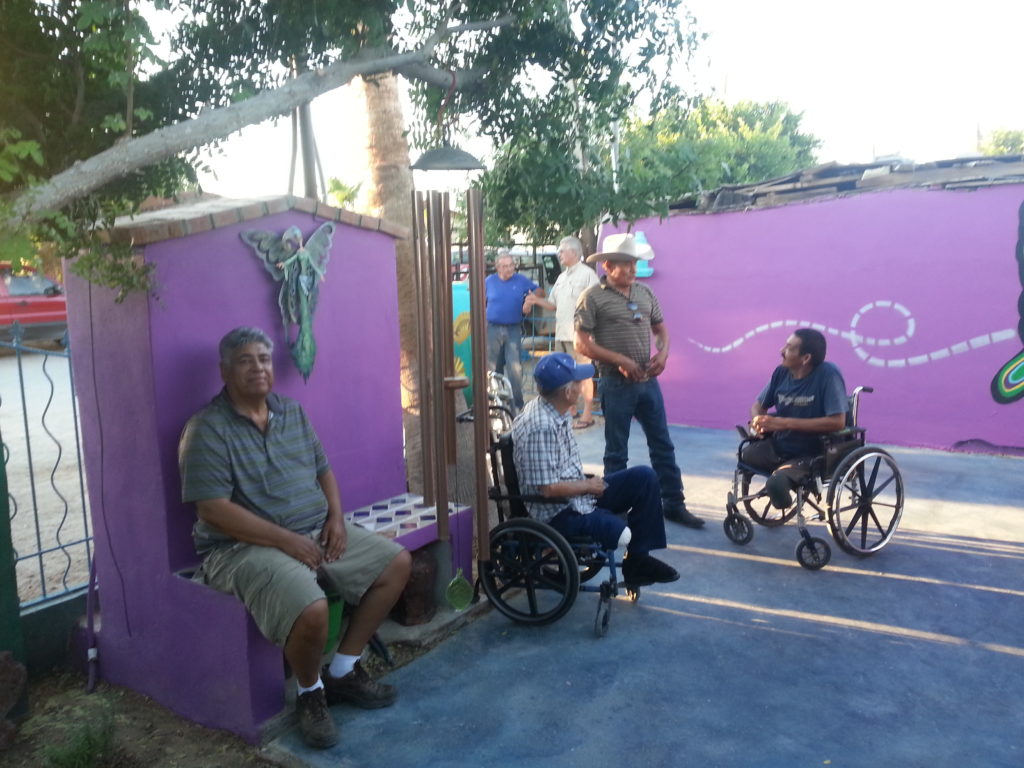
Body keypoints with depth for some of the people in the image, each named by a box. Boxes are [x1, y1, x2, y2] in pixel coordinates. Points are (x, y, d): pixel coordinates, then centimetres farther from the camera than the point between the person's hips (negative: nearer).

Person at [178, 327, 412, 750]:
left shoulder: (293, 413, 10)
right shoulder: (208, 429, -12)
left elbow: (323, 470, 16)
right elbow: (214, 511, -19)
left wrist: (336, 516, -4)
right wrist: (286, 539, -21)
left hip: (318, 530, 8)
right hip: (247, 546, -7)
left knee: (396, 563, -1)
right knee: (312, 611, -32)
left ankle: (343, 671, 10)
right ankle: (310, 692, 3)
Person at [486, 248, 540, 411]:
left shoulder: (522, 280, 2)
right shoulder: (489, 281, 5)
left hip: (514, 329, -1)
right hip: (493, 329, 1)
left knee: (515, 368, -9)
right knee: (494, 368, 7)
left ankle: (517, 403, -2)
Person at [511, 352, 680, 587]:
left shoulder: (557, 411, 4)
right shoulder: (541, 427, -27)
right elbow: (548, 488, -27)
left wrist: (587, 484, 4)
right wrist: (587, 485, -13)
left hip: (577, 495, 10)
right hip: (557, 513, -10)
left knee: (644, 477, 3)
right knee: (621, 533, -29)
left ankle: (639, 559, 7)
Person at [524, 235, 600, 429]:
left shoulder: (587, 274, -7)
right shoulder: (561, 277, 18)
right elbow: (554, 304, 21)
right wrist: (537, 301, 5)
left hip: (579, 334, -8)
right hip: (561, 334, 8)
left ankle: (587, 414, 2)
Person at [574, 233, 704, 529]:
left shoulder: (645, 292, 9)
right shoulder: (593, 297, -8)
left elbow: (660, 328, 18)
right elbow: (582, 343, -11)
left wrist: (663, 353, -3)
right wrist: (620, 360, -16)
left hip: (648, 381, 5)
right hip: (616, 383, -5)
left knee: (663, 445, 11)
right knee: (617, 452, 6)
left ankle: (674, 505, 23)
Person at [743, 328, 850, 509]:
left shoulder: (828, 375, -18)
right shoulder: (782, 372, -1)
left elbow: (837, 422, -26)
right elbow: (759, 405, 11)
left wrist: (785, 423, -28)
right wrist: (757, 420, -15)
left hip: (810, 454, -7)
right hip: (777, 446, 7)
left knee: (776, 483, -31)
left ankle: (786, 511, 5)